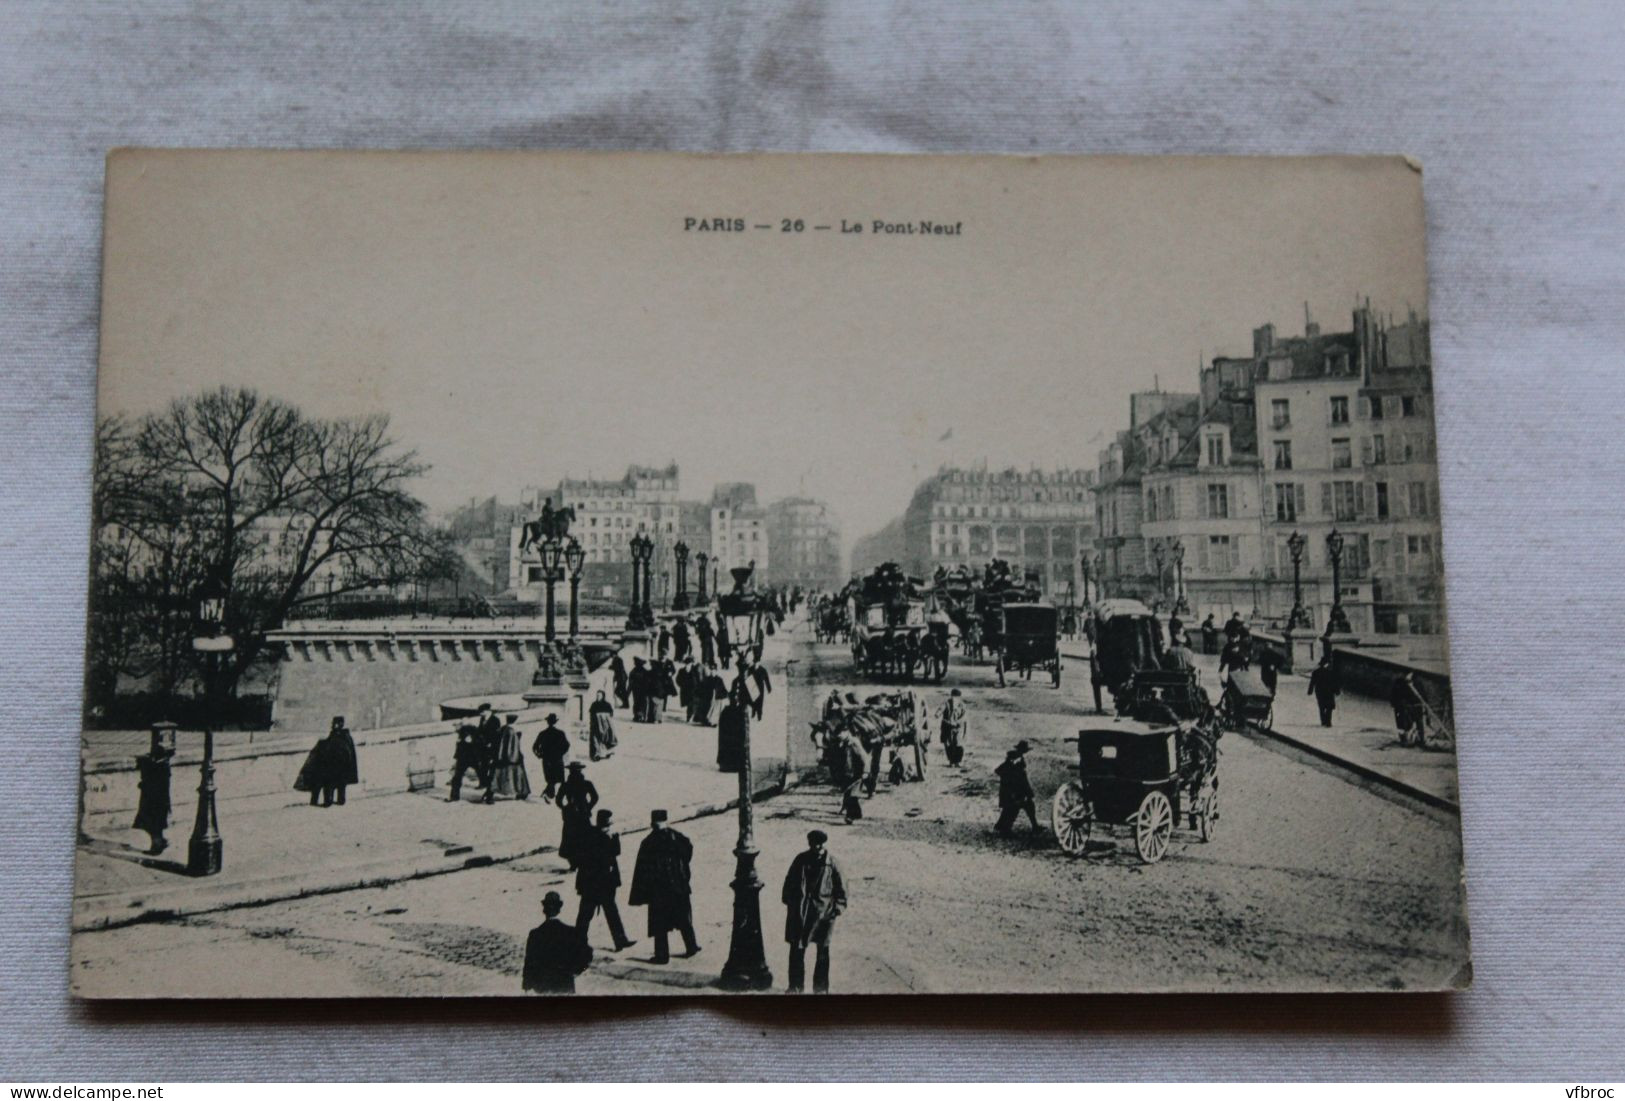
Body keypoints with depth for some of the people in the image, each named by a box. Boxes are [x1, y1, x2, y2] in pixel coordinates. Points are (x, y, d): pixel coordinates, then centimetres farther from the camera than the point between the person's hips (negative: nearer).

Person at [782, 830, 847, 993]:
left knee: (823, 951, 7)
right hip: (800, 912, 2)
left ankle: (821, 987, 18)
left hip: (823, 912, -2)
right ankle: (796, 985, 17)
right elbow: (789, 881, 10)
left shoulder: (831, 863, -4)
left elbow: (840, 887, 1)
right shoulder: (801, 860, 2)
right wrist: (788, 901, 5)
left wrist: (838, 907, -6)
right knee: (797, 949, 5)